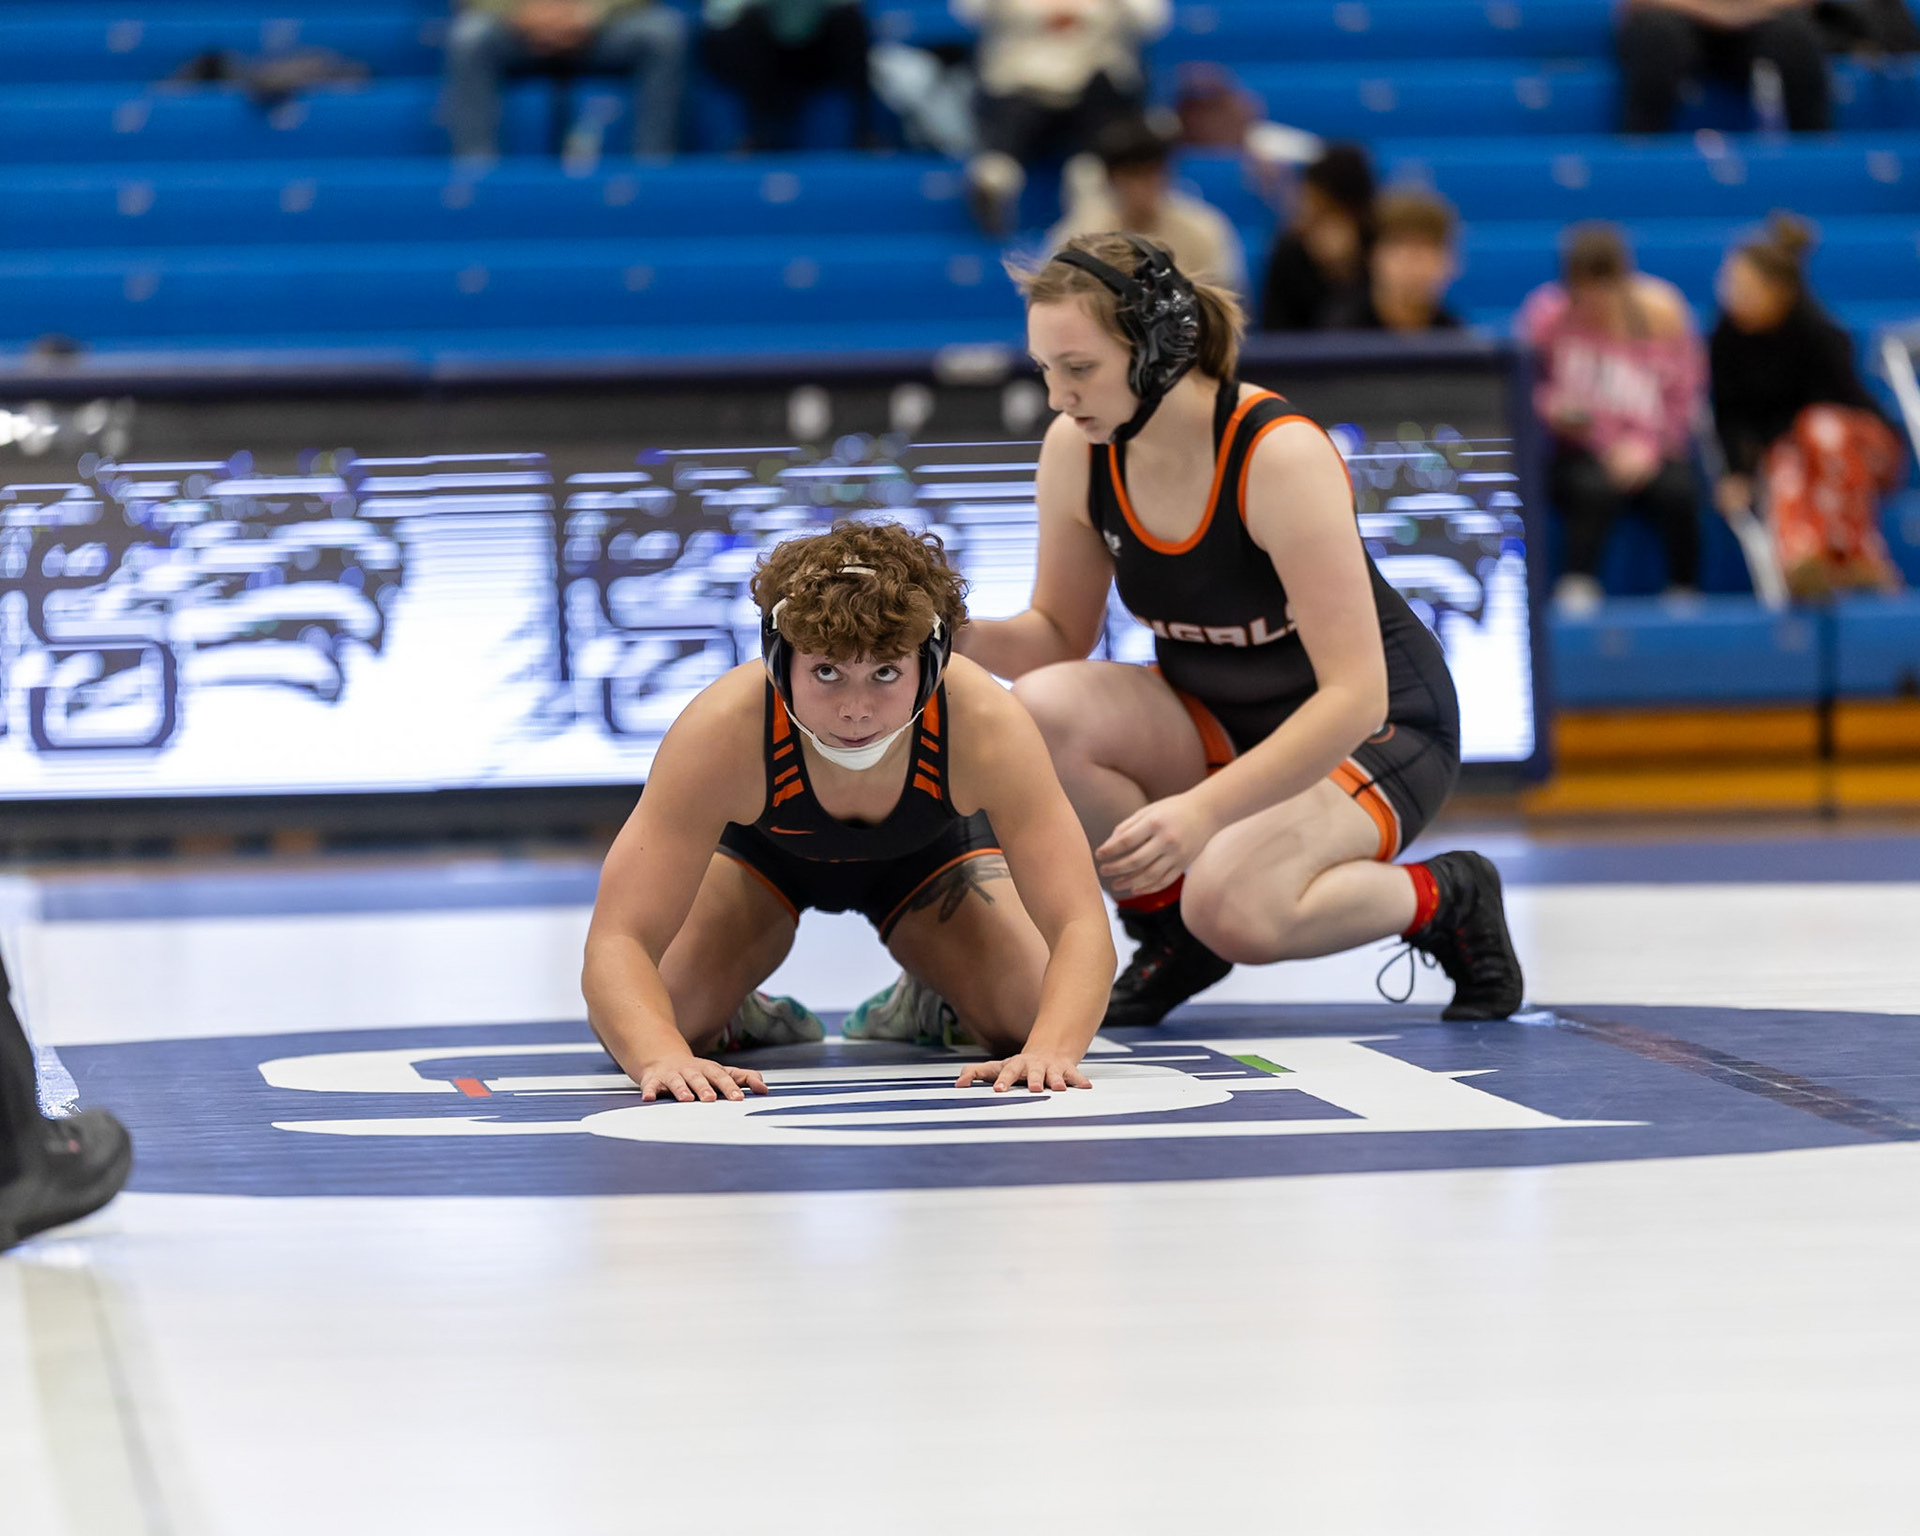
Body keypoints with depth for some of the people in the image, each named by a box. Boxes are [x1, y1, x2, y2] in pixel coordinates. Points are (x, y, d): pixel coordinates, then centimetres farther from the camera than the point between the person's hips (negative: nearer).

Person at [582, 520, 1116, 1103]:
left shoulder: (987, 726, -41)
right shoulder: (721, 733, -43)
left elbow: (1081, 928, -40)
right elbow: (617, 941, -43)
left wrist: (1050, 1052, -60)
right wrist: (664, 1056, -64)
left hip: (929, 852, 1)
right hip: (760, 850, -1)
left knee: (1034, 1025, -17)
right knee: (636, 1027, -21)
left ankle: (923, 1003, 18)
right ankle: (738, 1018, 15)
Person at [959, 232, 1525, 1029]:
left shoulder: (1280, 456, -28)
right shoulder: (1076, 452, -11)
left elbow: (1355, 694, -30)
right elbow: (1059, 635, 2)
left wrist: (1205, 809, -39)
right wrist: (964, 635, -21)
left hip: (1375, 731, -6)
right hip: (1212, 721, 6)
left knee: (1233, 911, -33)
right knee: (1041, 707, -25)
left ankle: (1447, 901, -2)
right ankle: (1167, 923, -1)